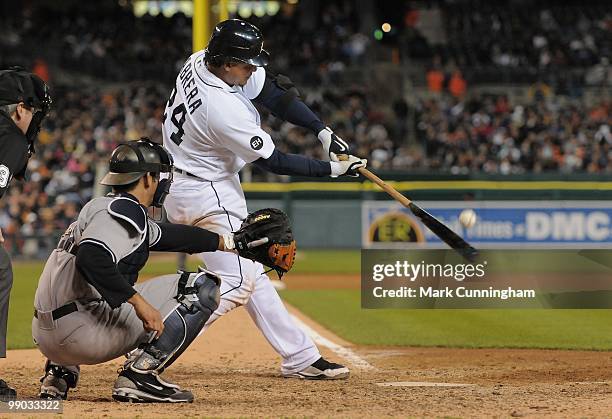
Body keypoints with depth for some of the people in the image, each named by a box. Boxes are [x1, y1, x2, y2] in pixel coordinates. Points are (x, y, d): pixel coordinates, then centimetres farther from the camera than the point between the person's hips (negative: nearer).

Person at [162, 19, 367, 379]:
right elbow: (273, 161, -20)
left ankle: (301, 358, 19)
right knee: (238, 282, -11)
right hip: (206, 195, -10)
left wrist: (324, 131, -9)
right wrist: (331, 169, -12)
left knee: (249, 271, 13)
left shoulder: (201, 62, -6)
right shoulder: (224, 110, -31)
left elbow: (274, 93, -1)